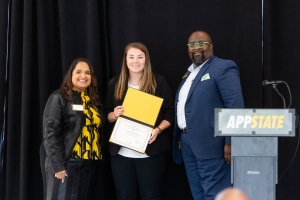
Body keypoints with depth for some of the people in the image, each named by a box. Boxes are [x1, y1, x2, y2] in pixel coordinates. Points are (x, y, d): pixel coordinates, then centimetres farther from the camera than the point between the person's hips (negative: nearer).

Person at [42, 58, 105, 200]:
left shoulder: (95, 101, 15)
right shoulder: (59, 98, -5)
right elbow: (50, 133, -12)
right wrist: (58, 166, -17)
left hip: (90, 164, 6)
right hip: (67, 163, -6)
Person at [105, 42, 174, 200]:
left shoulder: (158, 82, 1)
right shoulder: (115, 83, 9)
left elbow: (170, 113, 0)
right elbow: (108, 114, 15)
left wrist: (158, 130, -17)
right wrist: (114, 115, -8)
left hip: (150, 151, -3)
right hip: (121, 151, 3)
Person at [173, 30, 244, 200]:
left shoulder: (224, 68, -7)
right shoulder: (189, 72, 19)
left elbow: (235, 106, -15)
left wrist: (231, 142, -20)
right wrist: (180, 138, 11)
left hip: (210, 143, -9)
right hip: (187, 143, 9)